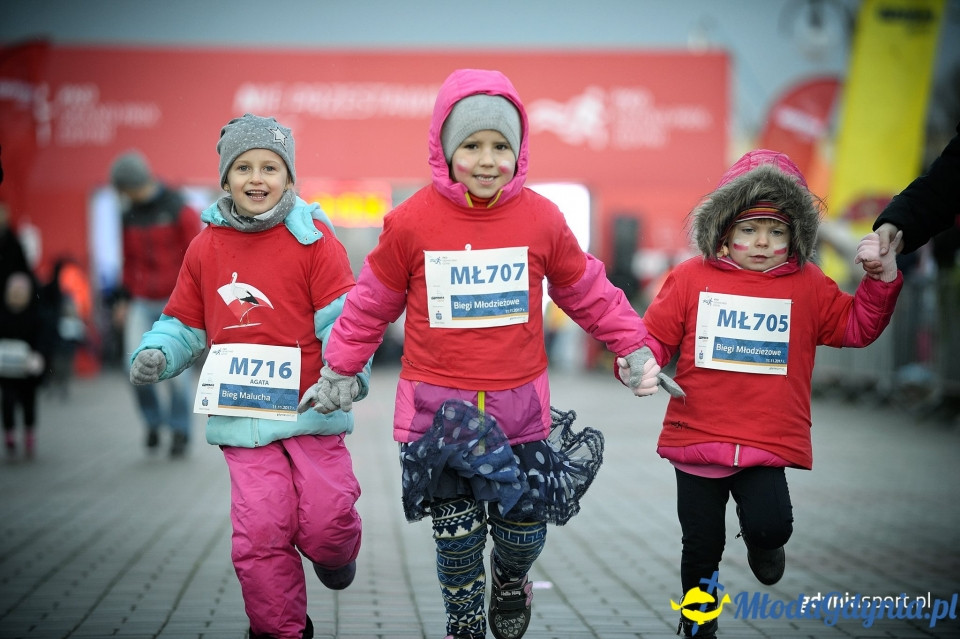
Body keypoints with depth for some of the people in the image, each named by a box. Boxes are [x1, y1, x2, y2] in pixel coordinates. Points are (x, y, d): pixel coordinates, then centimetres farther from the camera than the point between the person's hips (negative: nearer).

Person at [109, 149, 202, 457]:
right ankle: (153, 421, 11)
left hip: (175, 304, -4)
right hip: (142, 304, 4)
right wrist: (123, 299, 13)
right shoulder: (130, 215, 9)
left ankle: (180, 431, 10)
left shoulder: (179, 210, -8)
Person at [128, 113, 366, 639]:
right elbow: (185, 323, 17)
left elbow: (343, 318, -7)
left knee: (326, 520, -8)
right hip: (243, 415, 2)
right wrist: (155, 354, -2)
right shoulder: (206, 246, 8)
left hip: (312, 407, -2)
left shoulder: (312, 238, -2)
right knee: (259, 530, -6)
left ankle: (334, 553, 31)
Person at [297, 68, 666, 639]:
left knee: (524, 523, 8)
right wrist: (340, 371, 11)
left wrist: (633, 347, 10)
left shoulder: (542, 218, -3)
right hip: (438, 407, -1)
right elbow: (372, 303, 6)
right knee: (455, 532, 7)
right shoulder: (411, 221, -7)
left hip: (520, 402, 1)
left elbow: (588, 292, 10)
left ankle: (511, 581, 42)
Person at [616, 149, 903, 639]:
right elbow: (655, 333, 1)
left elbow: (857, 327, 9)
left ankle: (762, 544, 19)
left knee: (771, 523, -21)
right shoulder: (690, 278, -2)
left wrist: (881, 278, -4)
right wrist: (640, 361, -20)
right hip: (696, 438, 0)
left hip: (769, 444, 0)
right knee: (702, 545, 11)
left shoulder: (808, 286, 3)